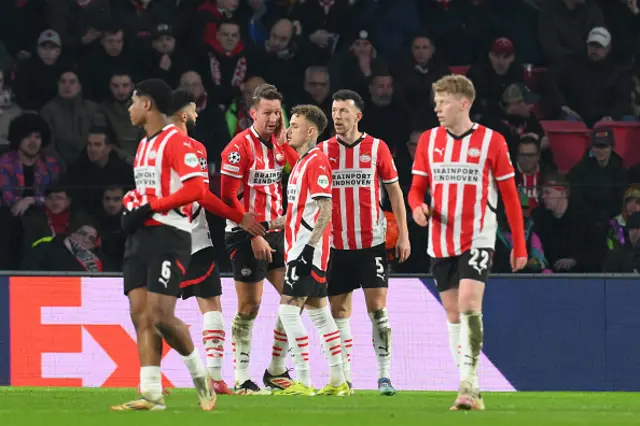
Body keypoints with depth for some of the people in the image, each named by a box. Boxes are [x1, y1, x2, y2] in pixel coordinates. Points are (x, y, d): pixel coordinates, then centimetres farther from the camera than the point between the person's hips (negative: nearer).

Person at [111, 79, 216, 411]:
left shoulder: (175, 141, -9)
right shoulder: (144, 145, 20)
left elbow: (196, 188, -19)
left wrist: (150, 208, -19)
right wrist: (131, 208, 10)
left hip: (168, 235, -9)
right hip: (141, 236, 9)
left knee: (160, 316, -15)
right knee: (141, 316, -1)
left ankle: (200, 375, 7)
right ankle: (151, 395, -2)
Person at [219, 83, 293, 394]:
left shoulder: (277, 144, 11)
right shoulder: (240, 147, -11)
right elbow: (228, 197, -15)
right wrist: (254, 235, -18)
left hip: (274, 233, 7)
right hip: (245, 237, -7)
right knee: (249, 307, -5)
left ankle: (277, 372, 14)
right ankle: (242, 379, 3)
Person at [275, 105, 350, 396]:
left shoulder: (317, 162, -13)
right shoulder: (303, 162, 17)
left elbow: (325, 211, -19)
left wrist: (309, 246, -24)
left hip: (308, 249, -10)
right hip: (300, 249, 10)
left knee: (288, 309, -12)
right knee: (319, 312, 11)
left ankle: (303, 381, -12)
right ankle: (338, 381, 14)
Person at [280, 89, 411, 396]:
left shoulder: (377, 148, 0)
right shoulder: (324, 150, 5)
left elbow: (395, 191, 5)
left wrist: (403, 235, 2)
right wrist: (282, 141, -25)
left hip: (371, 243, -2)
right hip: (337, 244, 2)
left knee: (377, 308, -7)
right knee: (338, 311, 4)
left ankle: (384, 374, -2)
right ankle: (344, 376, 12)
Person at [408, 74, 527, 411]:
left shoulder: (491, 142, -4)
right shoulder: (429, 140, 6)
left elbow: (510, 195, 0)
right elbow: (417, 188, 11)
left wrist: (519, 245, -1)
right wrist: (418, 207, -14)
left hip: (477, 240, -5)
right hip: (441, 241, 5)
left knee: (469, 304, -21)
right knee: (453, 314, 6)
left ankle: (468, 384, -23)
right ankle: (470, 392, 13)